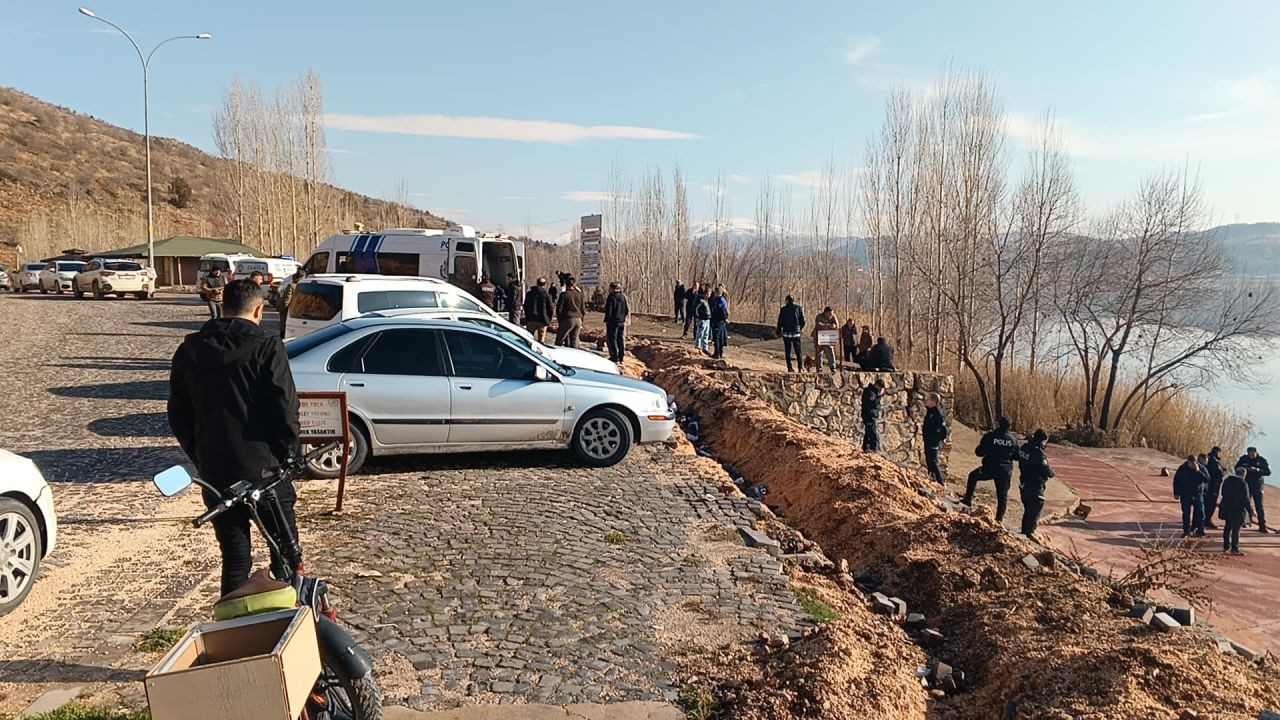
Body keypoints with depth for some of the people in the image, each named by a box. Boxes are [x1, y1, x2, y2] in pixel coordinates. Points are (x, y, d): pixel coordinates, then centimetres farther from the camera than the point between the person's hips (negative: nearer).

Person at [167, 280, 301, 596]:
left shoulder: (190, 350, 7)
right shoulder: (266, 347, -9)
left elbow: (178, 415, 12)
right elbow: (286, 409, -14)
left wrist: (201, 457, 17)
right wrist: (287, 455, -1)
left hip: (215, 472, 4)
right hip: (263, 468, -4)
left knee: (234, 558, 12)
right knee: (286, 553, 9)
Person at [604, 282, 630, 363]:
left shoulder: (611, 297, -11)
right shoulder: (623, 297, 8)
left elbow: (608, 310, -14)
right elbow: (626, 311, 11)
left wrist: (606, 320, -8)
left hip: (613, 321, -7)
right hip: (621, 321, 7)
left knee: (612, 339, -1)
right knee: (620, 339, 11)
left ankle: (615, 357, -4)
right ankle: (621, 358, 15)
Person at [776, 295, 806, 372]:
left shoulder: (783, 309, -3)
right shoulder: (799, 308, -1)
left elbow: (780, 321, -2)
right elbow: (803, 321, 0)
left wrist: (779, 332, 9)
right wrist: (800, 328, 19)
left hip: (786, 333, 0)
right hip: (796, 333, 0)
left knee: (788, 351, 6)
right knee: (798, 351, 5)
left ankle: (789, 368, 2)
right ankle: (800, 367, -4)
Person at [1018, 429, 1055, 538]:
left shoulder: (1024, 448, 2)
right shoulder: (1038, 452, -23)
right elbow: (1046, 469, -19)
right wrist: (1051, 473, 1)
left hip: (1024, 484, 8)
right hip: (1035, 487, -8)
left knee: (1028, 509, 21)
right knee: (1035, 510, 3)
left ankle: (1024, 530, 29)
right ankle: (1030, 532, 5)